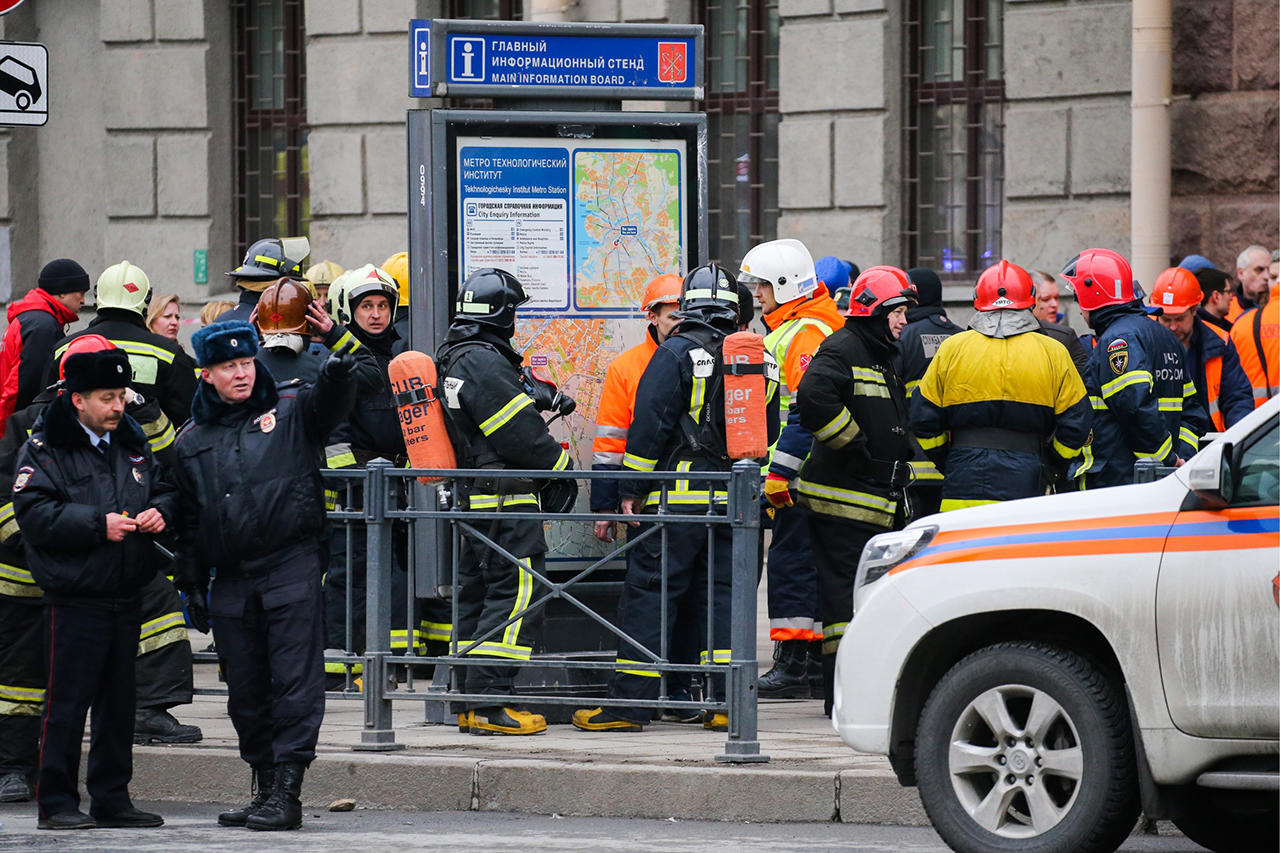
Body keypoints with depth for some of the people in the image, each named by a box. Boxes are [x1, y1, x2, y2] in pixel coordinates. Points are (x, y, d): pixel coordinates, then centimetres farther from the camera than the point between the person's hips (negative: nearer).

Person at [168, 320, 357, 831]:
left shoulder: (290, 409, 5)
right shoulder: (192, 441, 14)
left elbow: (327, 406, -17)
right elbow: (187, 521, 18)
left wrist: (336, 379, -40)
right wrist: (191, 585, 14)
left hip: (292, 568, -4)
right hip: (230, 582, 4)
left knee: (295, 683, -8)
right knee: (246, 692, 7)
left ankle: (286, 793, -10)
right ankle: (265, 789, 16)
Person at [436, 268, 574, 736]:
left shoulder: (453, 358, 15)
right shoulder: (484, 362, -17)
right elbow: (519, 433, -17)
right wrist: (560, 466, -4)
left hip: (473, 499, 11)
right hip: (507, 499, -11)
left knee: (478, 593, 14)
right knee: (516, 594, -10)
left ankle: (470, 700, 16)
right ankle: (488, 703, -14)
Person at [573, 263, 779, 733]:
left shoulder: (676, 353, -7)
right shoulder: (761, 361, 11)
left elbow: (649, 427, -9)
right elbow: (769, 432, 19)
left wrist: (631, 491, -4)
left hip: (680, 497, -6)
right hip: (735, 500, 6)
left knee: (649, 594, -3)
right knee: (723, 594, 10)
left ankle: (627, 705, -4)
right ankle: (728, 705, 6)